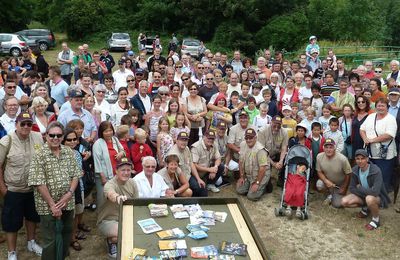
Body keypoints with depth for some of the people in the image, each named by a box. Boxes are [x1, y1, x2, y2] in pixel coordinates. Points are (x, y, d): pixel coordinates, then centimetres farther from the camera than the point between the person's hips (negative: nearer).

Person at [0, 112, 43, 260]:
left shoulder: (38, 138, -5)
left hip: (34, 188, 4)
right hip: (13, 190, -4)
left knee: (32, 217, 21)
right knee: (12, 221, 7)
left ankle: (31, 243, 43)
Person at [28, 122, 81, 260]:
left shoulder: (69, 153, 3)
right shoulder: (39, 155, -12)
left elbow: (75, 175, 4)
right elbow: (39, 183, -15)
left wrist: (69, 194, -11)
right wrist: (52, 204, -16)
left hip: (68, 204, 5)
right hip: (48, 206, -5)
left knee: (66, 235, 18)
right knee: (50, 241, 4)